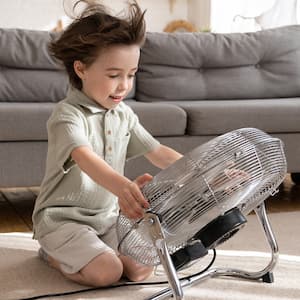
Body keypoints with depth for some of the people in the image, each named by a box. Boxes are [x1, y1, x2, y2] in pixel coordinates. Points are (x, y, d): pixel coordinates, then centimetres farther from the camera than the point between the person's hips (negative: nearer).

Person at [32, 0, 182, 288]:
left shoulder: (123, 114, 5)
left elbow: (157, 152, 7)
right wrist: (122, 187, -60)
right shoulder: (67, 115, -20)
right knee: (108, 272, -25)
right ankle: (52, 254, 6)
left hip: (108, 215, 7)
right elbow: (85, 158, -39)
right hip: (63, 217, -7)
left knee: (140, 269, -8)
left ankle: (68, 250, 15)